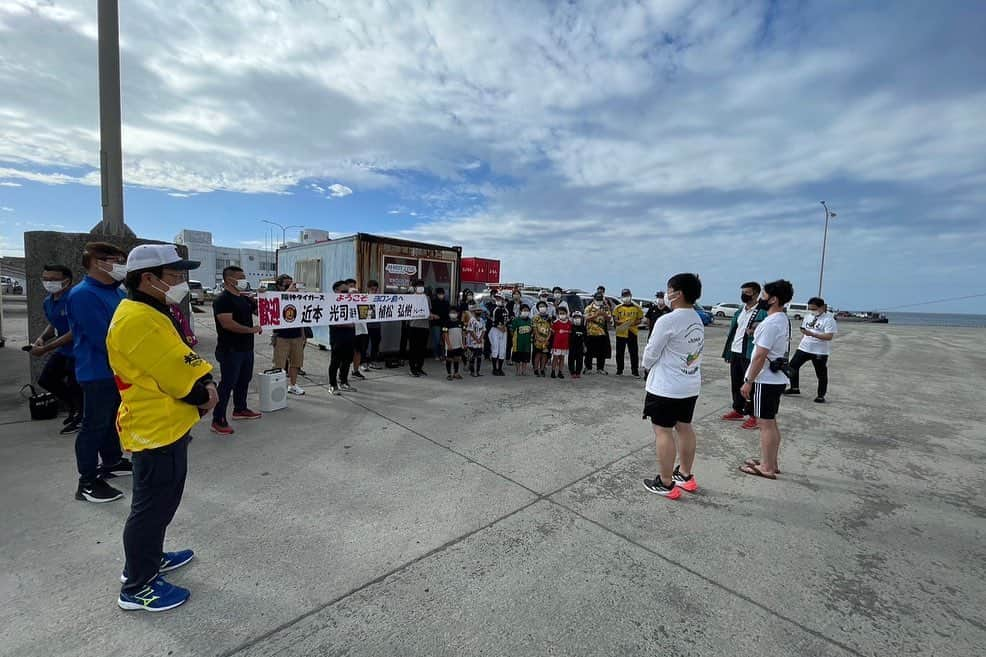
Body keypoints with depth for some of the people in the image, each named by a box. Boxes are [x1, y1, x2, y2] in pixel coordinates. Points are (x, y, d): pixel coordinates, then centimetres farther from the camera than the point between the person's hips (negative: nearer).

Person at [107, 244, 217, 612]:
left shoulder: (150, 313, 11)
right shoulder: (138, 319, -23)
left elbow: (183, 362, 11)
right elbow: (176, 374, -24)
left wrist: (205, 385, -6)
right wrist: (203, 394, -7)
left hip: (165, 426, 10)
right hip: (156, 429, -10)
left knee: (161, 502, 23)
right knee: (152, 506, 4)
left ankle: (149, 559, 41)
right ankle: (137, 587, 21)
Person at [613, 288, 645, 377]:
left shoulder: (637, 308, 5)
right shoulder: (618, 308, 6)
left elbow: (640, 320, 4)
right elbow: (615, 320, 3)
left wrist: (633, 323, -14)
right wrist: (622, 323, -16)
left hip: (632, 333, -1)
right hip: (620, 333, 1)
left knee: (634, 353, 1)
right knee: (620, 353, 6)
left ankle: (634, 371, 10)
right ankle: (619, 371, 16)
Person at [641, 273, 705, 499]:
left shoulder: (667, 321, -21)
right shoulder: (698, 320, 6)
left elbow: (650, 353, -14)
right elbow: (695, 352, 11)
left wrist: (647, 366, 8)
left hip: (665, 387, -8)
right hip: (691, 384, 8)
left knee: (663, 431, 2)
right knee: (684, 428, 19)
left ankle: (666, 484, 12)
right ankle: (685, 475, 33)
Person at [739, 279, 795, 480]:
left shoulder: (771, 323, -20)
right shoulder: (783, 320, 11)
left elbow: (760, 356, -22)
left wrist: (748, 381, -17)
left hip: (766, 381, -10)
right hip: (776, 378, 10)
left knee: (765, 424, -1)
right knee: (771, 422, 17)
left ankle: (767, 468, 9)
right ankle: (770, 463, 27)